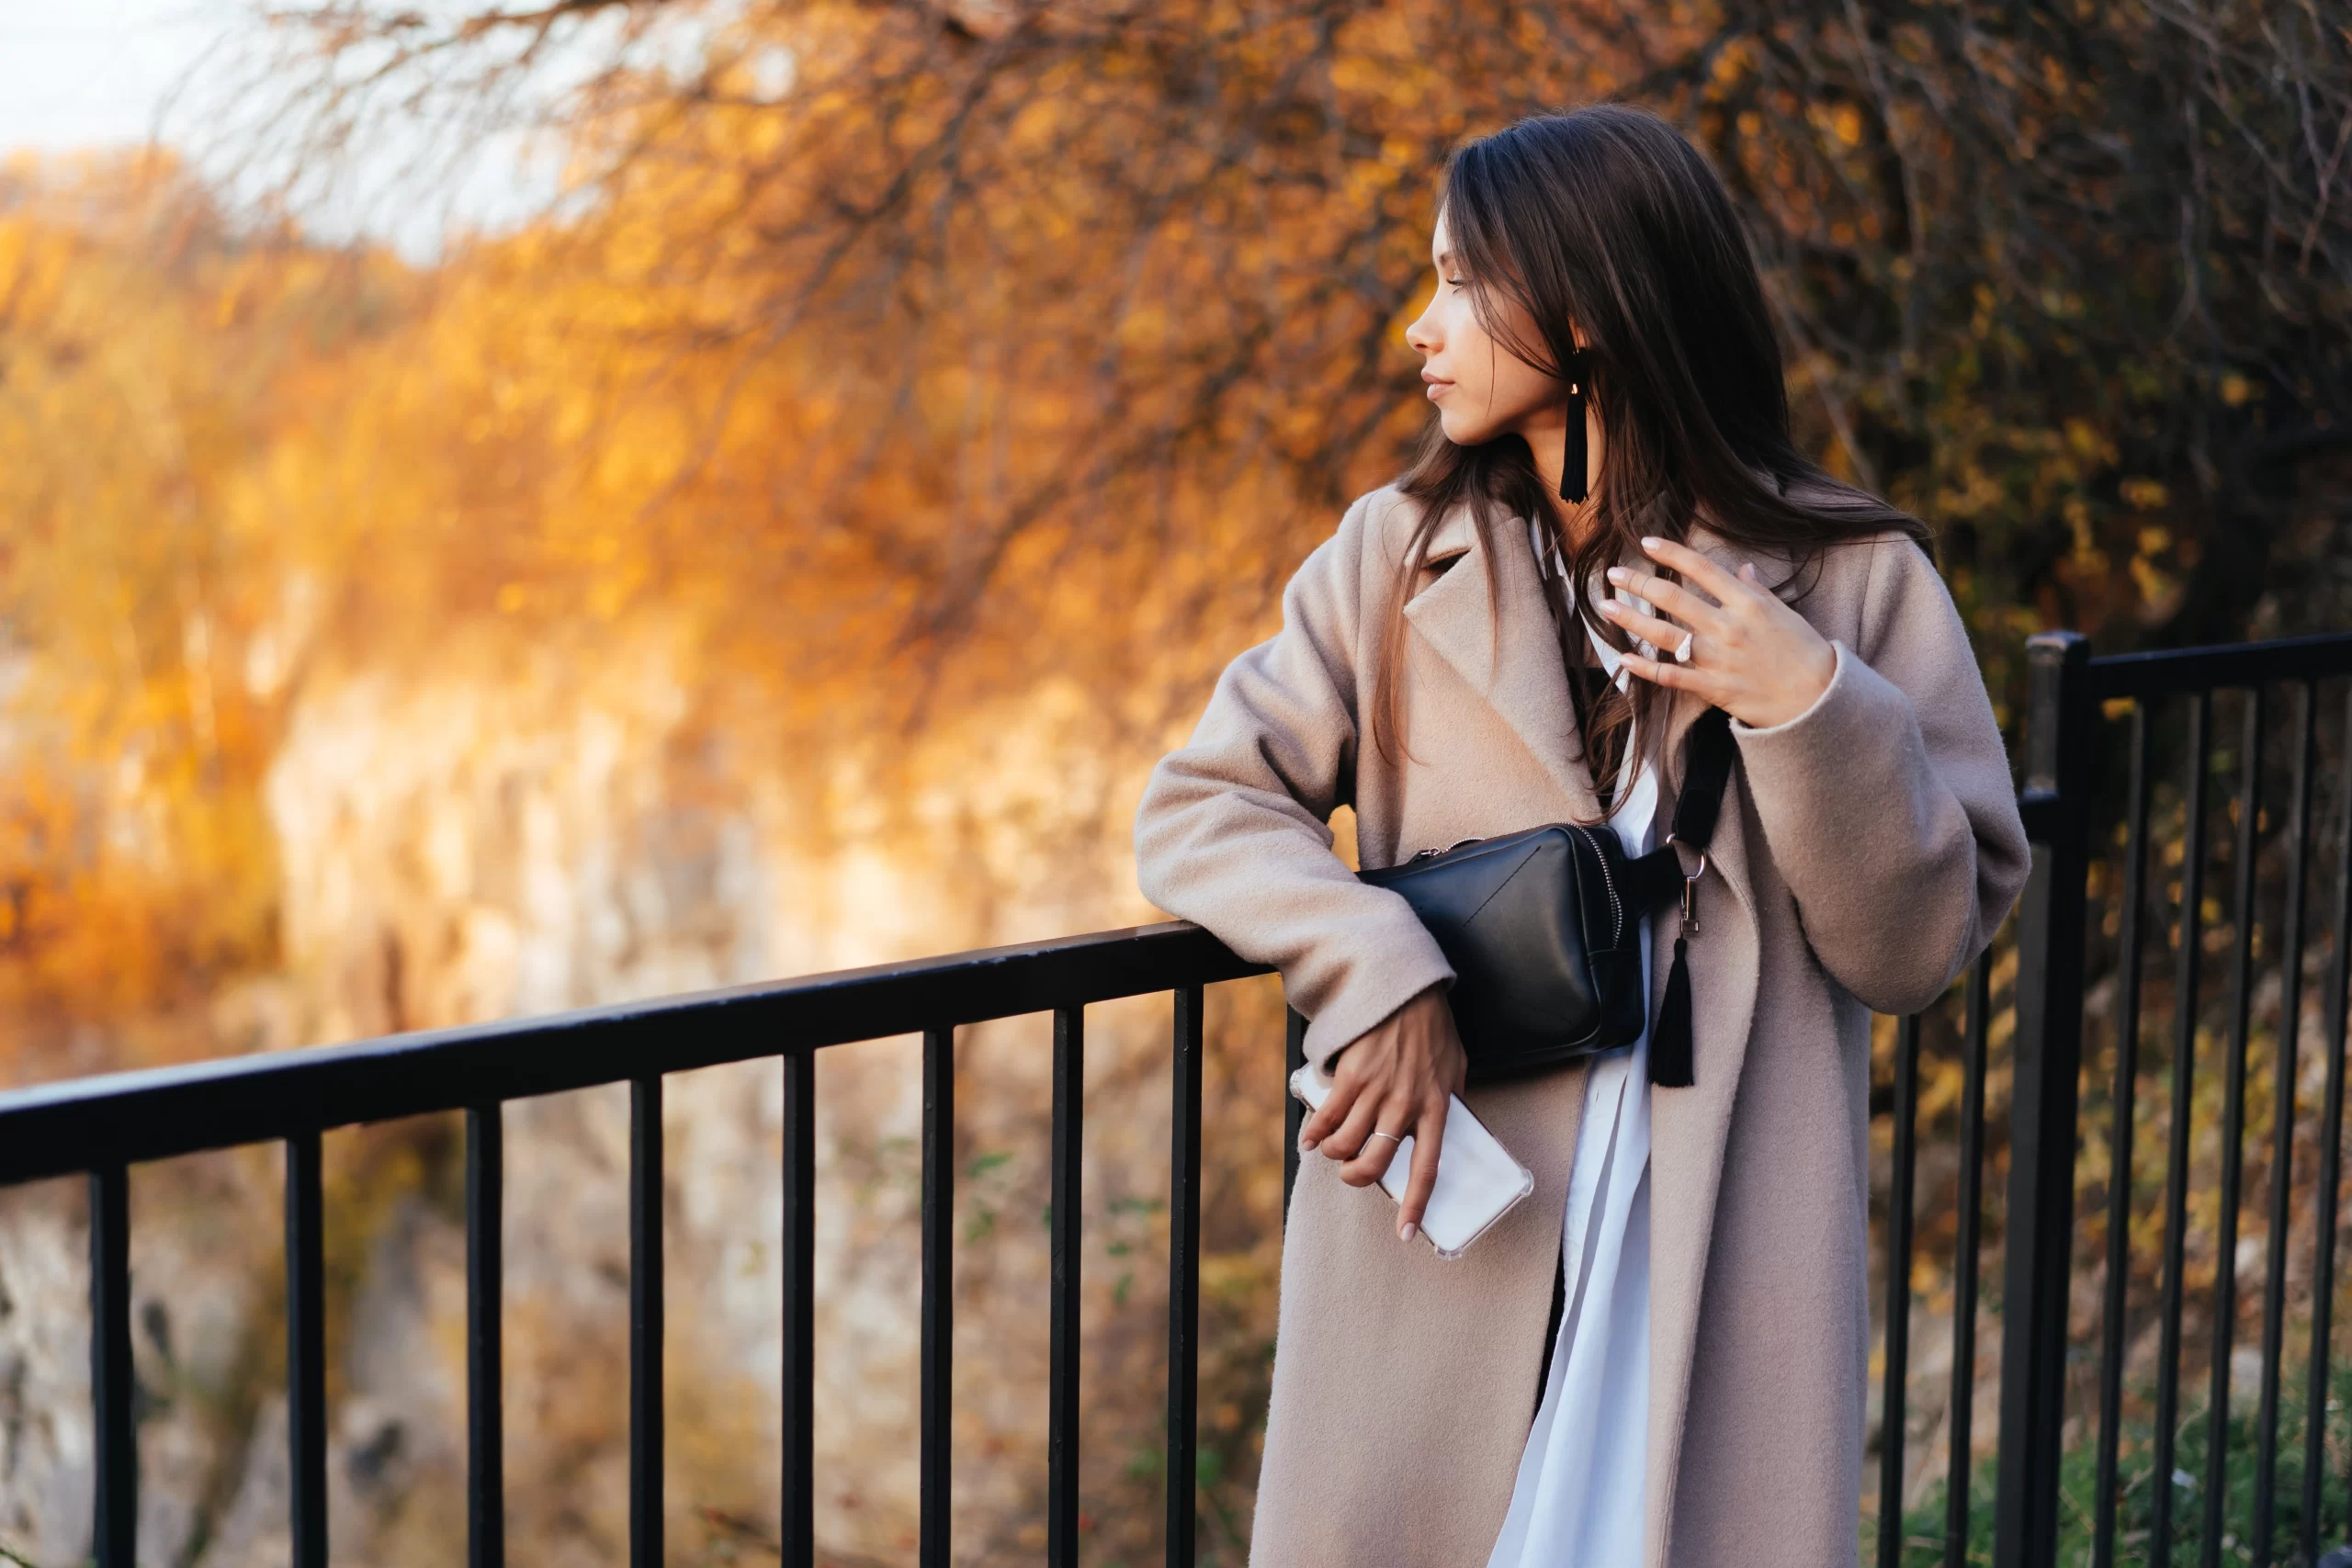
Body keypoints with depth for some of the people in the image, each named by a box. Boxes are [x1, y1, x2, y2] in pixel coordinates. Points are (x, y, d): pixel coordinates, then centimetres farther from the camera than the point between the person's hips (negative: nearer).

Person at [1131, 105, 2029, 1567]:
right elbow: (1199, 805, 2)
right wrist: (1373, 974, -15)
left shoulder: (1848, 580, 0)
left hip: (1722, 1263, -1)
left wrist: (1814, 714, -16)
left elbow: (1917, 948, 0)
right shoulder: (1401, 558, 6)